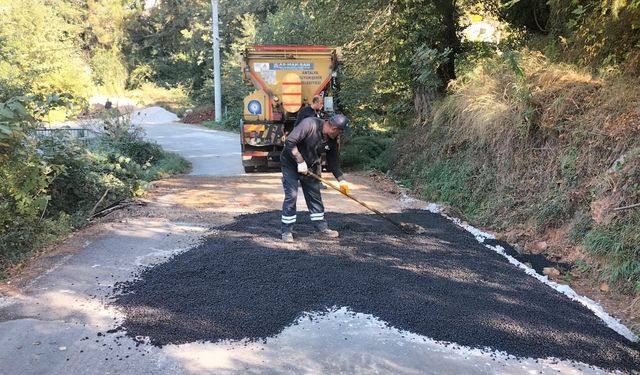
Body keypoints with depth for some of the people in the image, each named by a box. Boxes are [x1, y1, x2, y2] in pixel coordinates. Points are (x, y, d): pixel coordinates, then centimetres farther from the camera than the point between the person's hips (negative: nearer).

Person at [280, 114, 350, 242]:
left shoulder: (332, 140, -7)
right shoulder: (309, 124, -29)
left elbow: (333, 161, 4)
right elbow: (289, 142, -32)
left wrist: (341, 179, -2)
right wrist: (300, 161, -30)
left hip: (309, 167, 7)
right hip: (291, 163, -6)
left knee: (315, 196, 9)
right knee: (291, 195, -11)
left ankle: (322, 228, 21)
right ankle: (287, 231, 1)